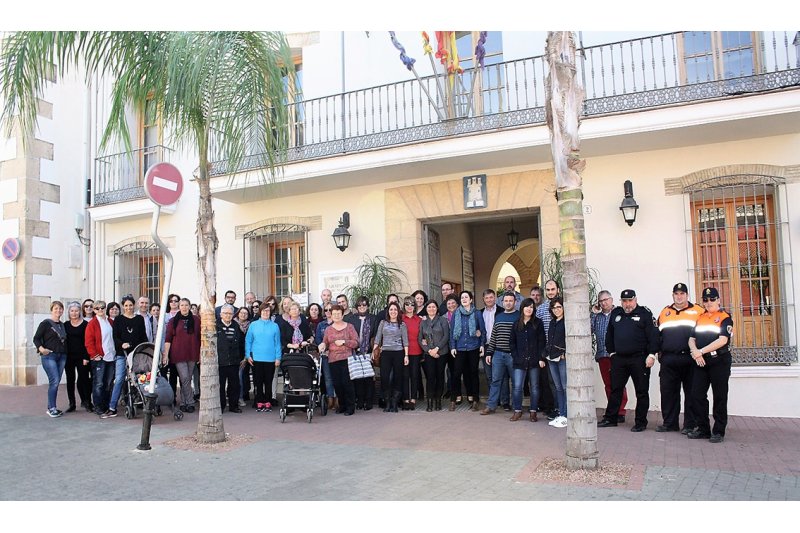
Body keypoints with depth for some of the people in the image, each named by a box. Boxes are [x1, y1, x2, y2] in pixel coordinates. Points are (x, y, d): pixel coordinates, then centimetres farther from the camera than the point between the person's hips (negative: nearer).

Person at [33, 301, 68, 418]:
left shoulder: (62, 325, 15)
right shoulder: (45, 323, -2)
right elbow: (36, 338, -5)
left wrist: (65, 352, 7)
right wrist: (41, 348, -22)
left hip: (62, 356, 6)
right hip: (49, 356, -6)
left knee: (56, 382, 7)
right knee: (54, 381, -13)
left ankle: (51, 407, 15)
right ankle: (51, 408, -4)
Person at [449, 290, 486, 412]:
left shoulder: (477, 314, 2)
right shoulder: (456, 314, 4)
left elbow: (483, 330, 5)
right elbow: (452, 331, 5)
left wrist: (482, 344, -1)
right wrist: (452, 347, 0)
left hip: (473, 347, -1)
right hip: (460, 348, 1)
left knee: (473, 373, 5)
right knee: (457, 373, -3)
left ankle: (474, 400, 12)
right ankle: (453, 399, 5)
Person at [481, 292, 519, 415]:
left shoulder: (519, 316, -2)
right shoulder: (498, 317, 13)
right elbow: (493, 336, 15)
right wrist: (489, 353, 11)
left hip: (513, 355, -4)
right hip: (498, 354, 4)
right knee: (496, 380, 6)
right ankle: (491, 405, 9)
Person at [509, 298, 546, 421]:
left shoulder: (537, 323, 2)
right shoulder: (517, 324, 9)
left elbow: (542, 341, -2)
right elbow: (513, 342, 11)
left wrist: (541, 358, -9)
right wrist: (515, 356, 0)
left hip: (534, 360, -1)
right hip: (520, 361, 1)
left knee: (534, 387, 6)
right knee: (517, 387, -4)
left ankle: (533, 411, 16)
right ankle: (517, 411, 7)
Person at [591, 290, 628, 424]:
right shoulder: (596, 316, 16)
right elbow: (590, 330, 3)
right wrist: (593, 314, 0)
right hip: (602, 355, 5)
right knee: (608, 384, 9)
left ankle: (620, 413, -1)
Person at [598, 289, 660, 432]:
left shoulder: (644, 313, -3)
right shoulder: (615, 313, 12)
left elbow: (653, 335, -8)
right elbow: (609, 335, 20)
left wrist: (651, 355, -14)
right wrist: (611, 352, 15)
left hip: (639, 359, -4)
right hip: (619, 359, 5)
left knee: (642, 391, 4)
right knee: (615, 389, 10)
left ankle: (640, 422, 13)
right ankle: (610, 419, 19)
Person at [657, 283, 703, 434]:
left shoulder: (698, 311, 5)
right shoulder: (664, 313, 16)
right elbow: (657, 334, 23)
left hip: (690, 360, -3)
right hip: (668, 360, 4)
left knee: (691, 393, 2)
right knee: (668, 392, 7)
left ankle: (690, 424, 11)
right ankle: (669, 423, 16)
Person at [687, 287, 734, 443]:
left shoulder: (725, 318, -4)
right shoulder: (700, 318, 14)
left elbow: (722, 340, -16)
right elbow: (692, 339, 12)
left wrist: (701, 351, -15)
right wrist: (695, 352, -9)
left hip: (720, 362, -6)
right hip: (700, 363, 6)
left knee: (720, 398, 2)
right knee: (697, 395, 5)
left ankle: (719, 432, 10)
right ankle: (703, 429, 16)